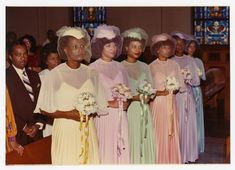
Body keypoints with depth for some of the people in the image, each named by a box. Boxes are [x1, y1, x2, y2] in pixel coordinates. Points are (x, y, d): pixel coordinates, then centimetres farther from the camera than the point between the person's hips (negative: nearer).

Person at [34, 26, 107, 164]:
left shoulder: (91, 73, 3)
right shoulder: (54, 75, -8)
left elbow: (99, 105, 11)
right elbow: (44, 110, -5)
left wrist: (91, 112, -9)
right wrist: (68, 114, -15)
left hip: (88, 131, 3)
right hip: (65, 131, -3)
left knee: (89, 162, 6)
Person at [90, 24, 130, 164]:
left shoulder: (120, 67, 10)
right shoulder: (93, 68, -5)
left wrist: (126, 102, -3)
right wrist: (110, 103, -14)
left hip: (120, 117, 5)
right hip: (103, 116, -4)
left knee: (121, 151, 6)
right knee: (106, 152, -1)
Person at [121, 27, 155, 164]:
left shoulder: (145, 67, 10)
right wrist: (135, 97, -17)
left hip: (144, 110, 5)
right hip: (129, 110, -4)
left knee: (145, 141, 7)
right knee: (131, 143, -1)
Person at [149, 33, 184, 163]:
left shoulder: (174, 65, 7)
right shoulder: (151, 67, -5)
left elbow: (181, 85, 10)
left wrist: (175, 89, -10)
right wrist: (159, 93, -21)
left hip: (171, 104, 4)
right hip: (158, 103, -4)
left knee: (172, 134, 7)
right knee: (159, 134, -1)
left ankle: (173, 161, 19)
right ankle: (159, 162, 11)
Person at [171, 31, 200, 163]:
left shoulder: (190, 60, 7)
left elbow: (197, 81, 7)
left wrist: (187, 80, -11)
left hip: (188, 96, 3)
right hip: (175, 96, -3)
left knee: (188, 124, 5)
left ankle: (188, 154, 17)